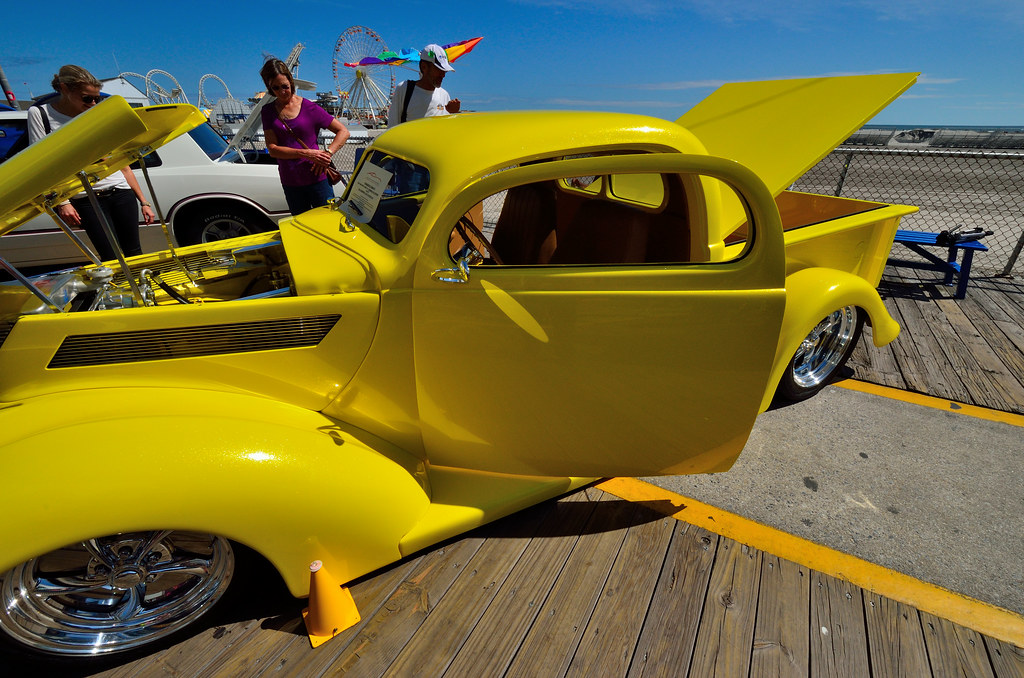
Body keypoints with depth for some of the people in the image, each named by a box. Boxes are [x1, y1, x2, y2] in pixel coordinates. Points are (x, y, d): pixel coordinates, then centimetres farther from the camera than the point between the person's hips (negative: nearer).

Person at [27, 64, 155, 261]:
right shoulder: (40, 114, 6)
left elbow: (123, 165, 15)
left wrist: (143, 202, 9)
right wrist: (62, 202, -13)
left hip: (121, 192, 3)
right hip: (85, 199, -3)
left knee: (133, 253, 0)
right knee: (111, 259, -9)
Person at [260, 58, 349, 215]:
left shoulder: (309, 108, -2)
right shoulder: (268, 111, 7)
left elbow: (343, 132, -3)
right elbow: (272, 149, -4)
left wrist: (327, 154, -19)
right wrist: (305, 153, -18)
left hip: (316, 178, -3)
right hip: (290, 183, 3)